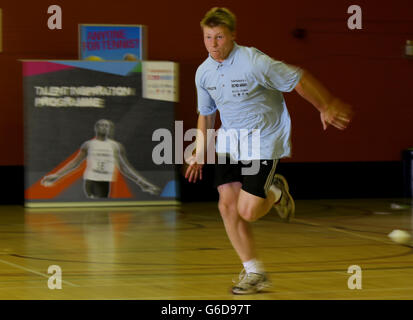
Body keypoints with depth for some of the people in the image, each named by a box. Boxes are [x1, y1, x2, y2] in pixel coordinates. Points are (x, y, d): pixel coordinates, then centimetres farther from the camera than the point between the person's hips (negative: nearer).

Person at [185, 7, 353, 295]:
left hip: (263, 141, -6)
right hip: (230, 141, 6)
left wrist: (327, 107, -4)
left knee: (248, 211, -15)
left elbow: (299, 79, -11)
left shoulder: (254, 62, -21)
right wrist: (200, 154, 12)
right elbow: (206, 114, 16)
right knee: (227, 205, -6)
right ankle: (255, 273, 7)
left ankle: (275, 193, 21)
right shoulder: (204, 73, -1)